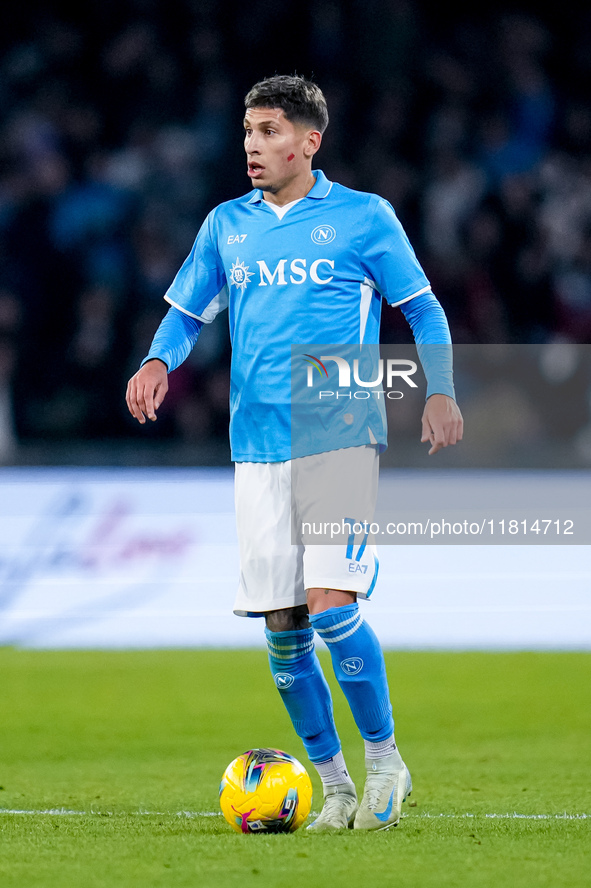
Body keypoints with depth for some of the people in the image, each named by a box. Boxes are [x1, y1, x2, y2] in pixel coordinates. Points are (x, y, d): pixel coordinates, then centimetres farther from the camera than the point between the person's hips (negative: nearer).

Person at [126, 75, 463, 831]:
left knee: (330, 606, -17)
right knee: (282, 628, 3)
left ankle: (385, 761, 2)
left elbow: (423, 309, 7)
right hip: (258, 448, 4)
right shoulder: (227, 225, 12)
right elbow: (188, 312, 18)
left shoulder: (363, 217, 2)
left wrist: (440, 391, -6)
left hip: (341, 439, -4)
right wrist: (158, 361, -3)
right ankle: (334, 785, 17)